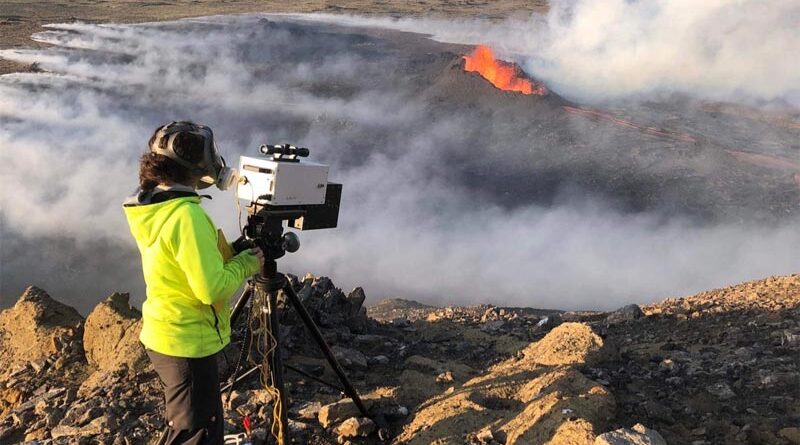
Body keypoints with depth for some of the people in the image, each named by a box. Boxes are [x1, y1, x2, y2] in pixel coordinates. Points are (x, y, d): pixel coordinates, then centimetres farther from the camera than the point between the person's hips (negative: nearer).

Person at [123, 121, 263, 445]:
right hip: (189, 343, -9)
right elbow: (212, 288, -27)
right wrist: (246, 264, -11)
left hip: (162, 336, 9)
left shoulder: (152, 208, 5)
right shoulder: (186, 215, -25)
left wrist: (235, 251, 7)